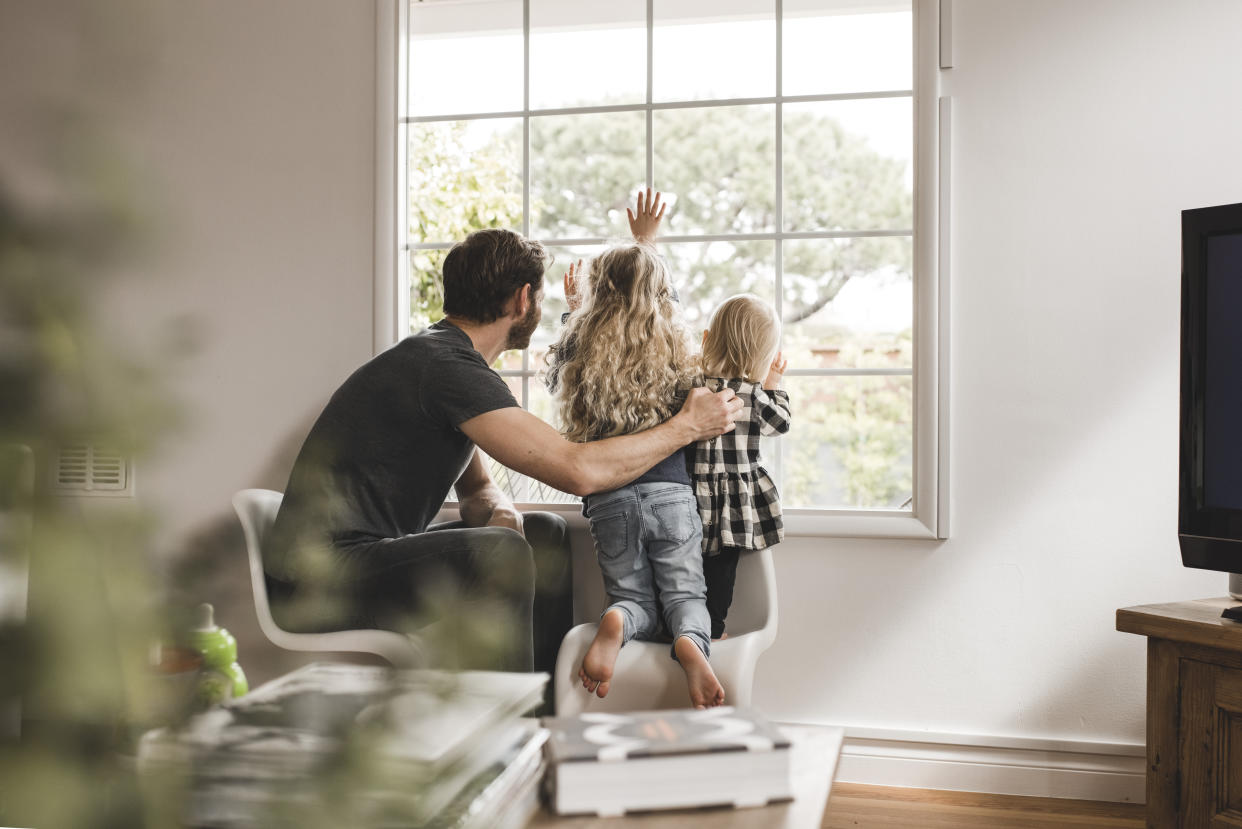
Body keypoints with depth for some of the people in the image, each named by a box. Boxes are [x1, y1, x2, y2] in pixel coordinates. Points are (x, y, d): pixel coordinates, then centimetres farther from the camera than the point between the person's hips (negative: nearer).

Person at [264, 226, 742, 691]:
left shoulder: (446, 355, 13)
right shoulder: (446, 366, -20)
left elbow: (477, 488, 19)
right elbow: (578, 470, -26)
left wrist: (502, 514, -7)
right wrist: (685, 427, -12)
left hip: (373, 555, 10)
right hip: (319, 578, -10)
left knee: (545, 533, 11)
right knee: (497, 552, -30)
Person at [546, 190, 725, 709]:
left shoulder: (579, 350, 2)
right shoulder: (674, 348, 7)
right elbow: (656, 295, 28)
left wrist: (574, 309, 47)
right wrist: (645, 242, 46)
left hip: (609, 500, 0)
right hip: (671, 492, 0)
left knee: (633, 598, 11)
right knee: (684, 594, 8)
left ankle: (616, 623, -24)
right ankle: (690, 642, -26)